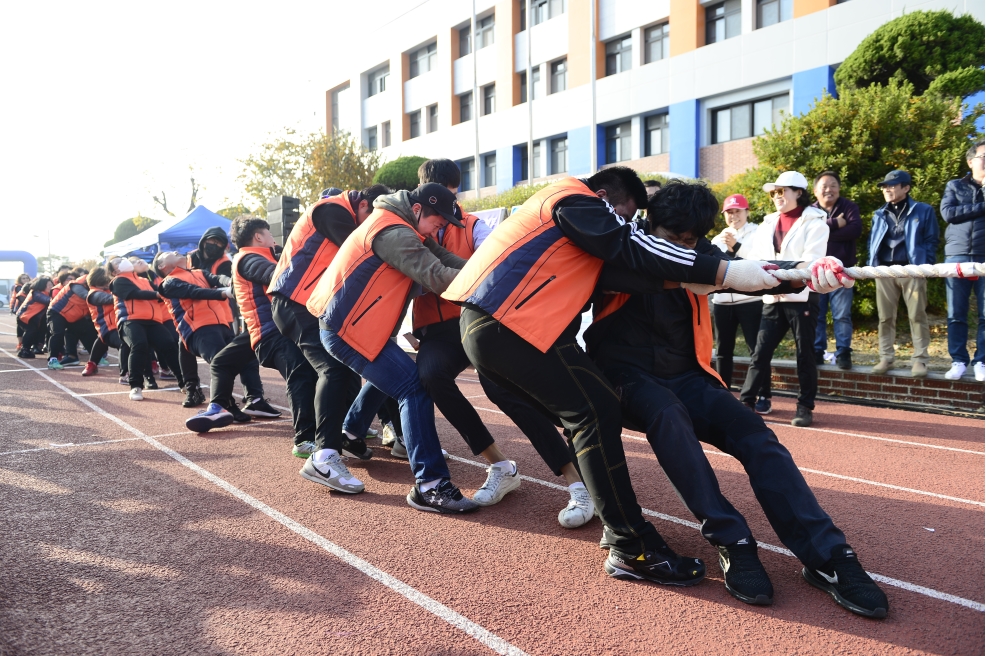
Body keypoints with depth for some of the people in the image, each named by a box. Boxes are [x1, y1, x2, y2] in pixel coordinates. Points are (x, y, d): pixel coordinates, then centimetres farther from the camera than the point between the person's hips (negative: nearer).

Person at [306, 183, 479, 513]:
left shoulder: (405, 229, 14)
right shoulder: (393, 233, -19)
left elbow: (444, 258, 5)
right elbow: (435, 276, -27)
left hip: (343, 322, 11)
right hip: (346, 329, -11)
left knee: (387, 377, 27)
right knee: (413, 387, -16)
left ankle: (326, 456, 33)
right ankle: (429, 485, -16)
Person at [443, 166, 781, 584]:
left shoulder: (558, 205, 27)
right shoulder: (575, 201, -3)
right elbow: (635, 250, -14)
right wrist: (726, 272, -15)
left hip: (481, 325, 10)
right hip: (508, 325, -10)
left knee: (580, 414, 13)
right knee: (597, 412, -11)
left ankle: (618, 522, 17)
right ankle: (631, 550, -8)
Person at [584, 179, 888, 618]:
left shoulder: (698, 254, 1)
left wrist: (805, 269, -33)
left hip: (684, 378, 4)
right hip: (627, 379, -4)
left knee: (754, 433, -20)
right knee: (668, 415, -37)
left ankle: (827, 555, -21)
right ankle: (731, 541, -31)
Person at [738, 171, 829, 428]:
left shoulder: (814, 222, 0)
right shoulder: (768, 223, 16)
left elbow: (811, 261, -11)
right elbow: (755, 256, 7)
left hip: (802, 297, -4)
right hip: (772, 299, 4)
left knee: (805, 354, 3)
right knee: (760, 352, 2)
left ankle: (805, 406, 12)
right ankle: (746, 402, 8)